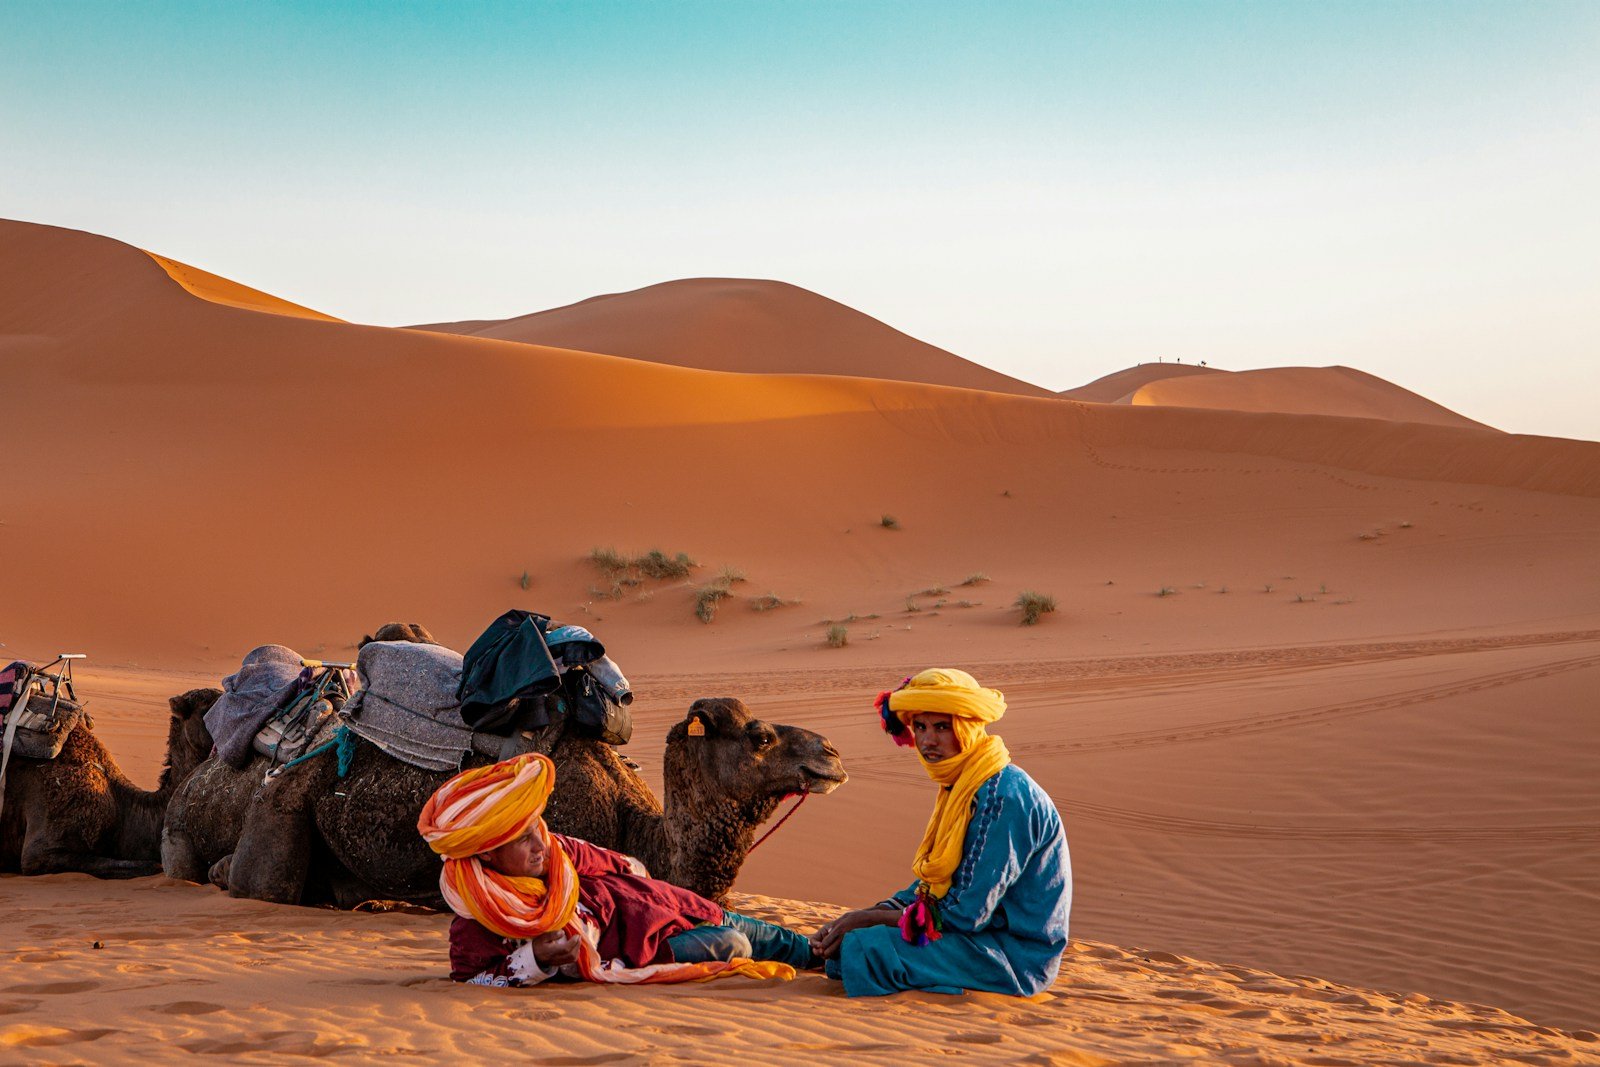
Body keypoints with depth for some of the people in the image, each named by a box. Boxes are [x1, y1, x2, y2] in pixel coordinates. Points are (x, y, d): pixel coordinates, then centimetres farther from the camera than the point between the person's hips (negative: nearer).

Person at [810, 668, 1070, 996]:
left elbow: (966, 913, -23)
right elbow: (930, 885, 13)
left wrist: (870, 919, -14)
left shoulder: (1004, 796, -22)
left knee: (863, 948, -21)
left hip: (1016, 954, -10)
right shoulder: (958, 787, 9)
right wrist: (857, 918, -2)